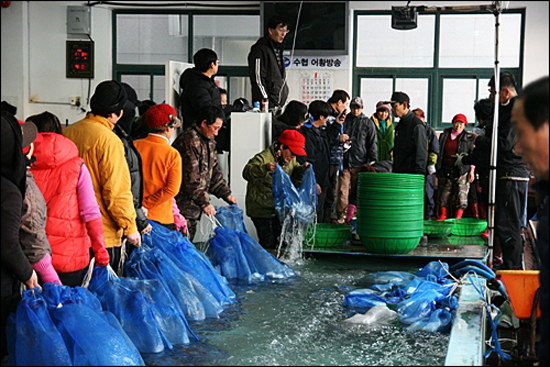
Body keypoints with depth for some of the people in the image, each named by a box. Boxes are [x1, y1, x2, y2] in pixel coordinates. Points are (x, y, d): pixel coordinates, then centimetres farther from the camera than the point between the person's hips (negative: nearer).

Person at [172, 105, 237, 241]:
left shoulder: (209, 142, 15)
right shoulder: (189, 141, -17)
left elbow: (214, 171, 23)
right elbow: (191, 179, -21)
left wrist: (226, 194, 12)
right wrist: (204, 202, -17)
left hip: (193, 205, 10)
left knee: (189, 239, 12)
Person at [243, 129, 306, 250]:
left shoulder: (291, 159, 6)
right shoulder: (264, 157, -19)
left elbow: (294, 176, 20)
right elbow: (247, 173, -31)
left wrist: (301, 170, -2)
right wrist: (265, 168, -48)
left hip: (279, 210, 8)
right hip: (261, 210, -8)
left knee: (280, 240, 15)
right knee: (268, 244, -8)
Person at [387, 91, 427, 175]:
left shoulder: (417, 125, -9)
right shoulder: (399, 125, 18)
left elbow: (422, 152, -14)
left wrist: (419, 173, -20)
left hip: (411, 174, -8)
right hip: (397, 172, 8)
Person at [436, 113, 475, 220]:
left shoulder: (467, 138, 7)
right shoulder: (444, 136, 14)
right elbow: (439, 153, 18)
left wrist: (472, 170, -3)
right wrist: (438, 169, 14)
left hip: (462, 172, -3)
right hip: (446, 170, 3)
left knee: (461, 195, -8)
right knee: (444, 195, 3)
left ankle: (458, 217, -6)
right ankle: (443, 215, 11)